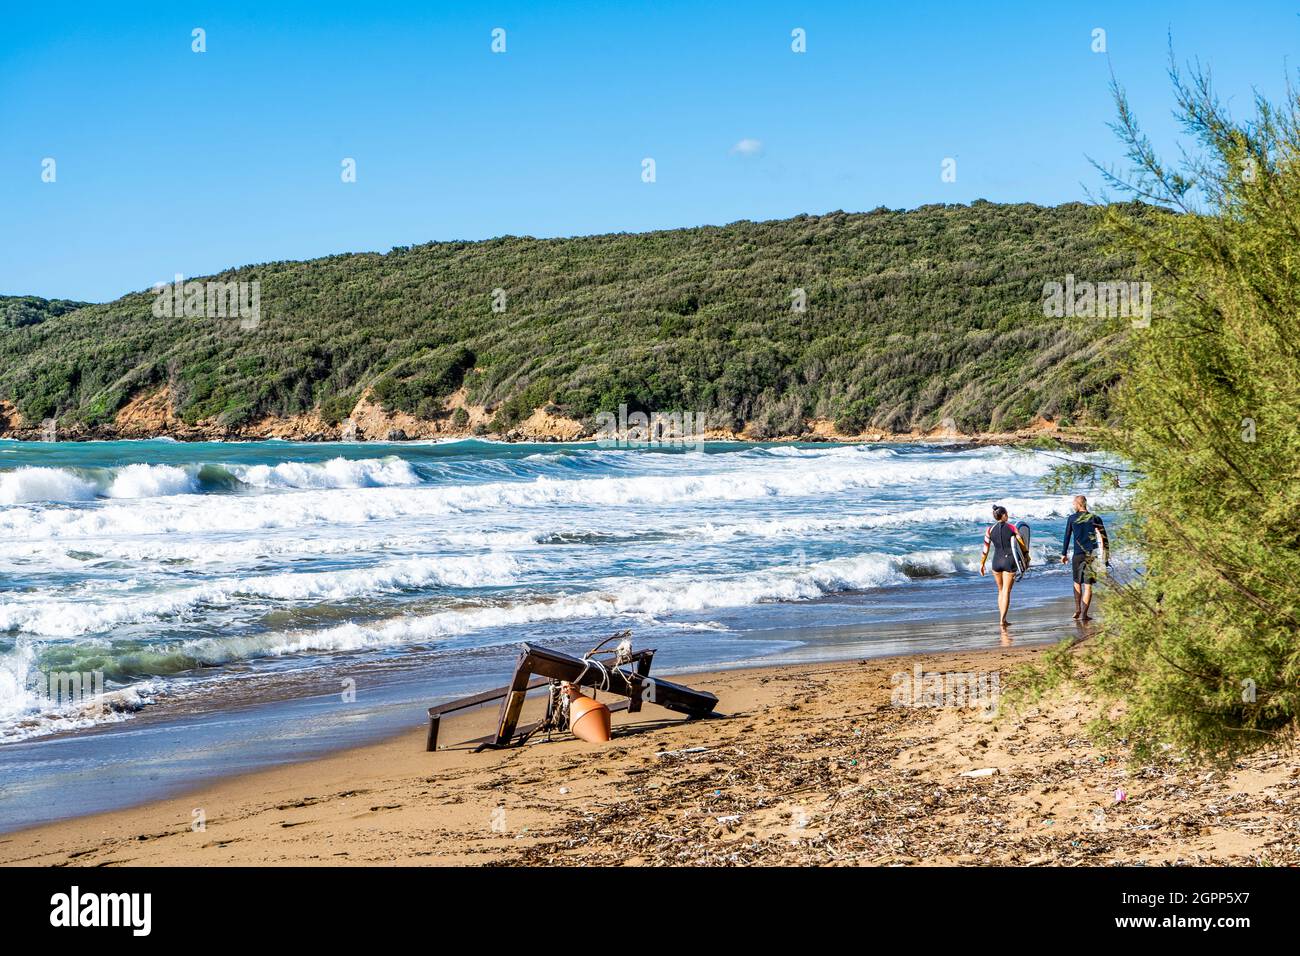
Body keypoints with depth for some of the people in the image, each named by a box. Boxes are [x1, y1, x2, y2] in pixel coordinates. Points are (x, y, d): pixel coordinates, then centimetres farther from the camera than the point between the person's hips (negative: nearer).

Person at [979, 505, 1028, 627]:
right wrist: (1026, 554, 17)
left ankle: (1002, 618, 20)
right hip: (1010, 562, -3)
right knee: (1006, 592, 0)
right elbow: (1022, 543, 0)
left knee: (1001, 591, 18)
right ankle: (1002, 619, -8)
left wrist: (982, 564, 12)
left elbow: (985, 549, 2)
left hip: (996, 562, 3)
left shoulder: (990, 530, -1)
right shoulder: (1011, 527, -6)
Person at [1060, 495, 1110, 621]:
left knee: (1077, 583, 18)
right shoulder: (1095, 518, 3)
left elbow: (1067, 537, 3)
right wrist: (1106, 556, 7)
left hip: (1078, 554, 0)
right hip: (1092, 555, 0)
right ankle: (1083, 614, -4)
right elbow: (1104, 538, 2)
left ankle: (1077, 610, 12)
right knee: (1088, 585, 0)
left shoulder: (1072, 519, 1)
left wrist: (1064, 554, 11)